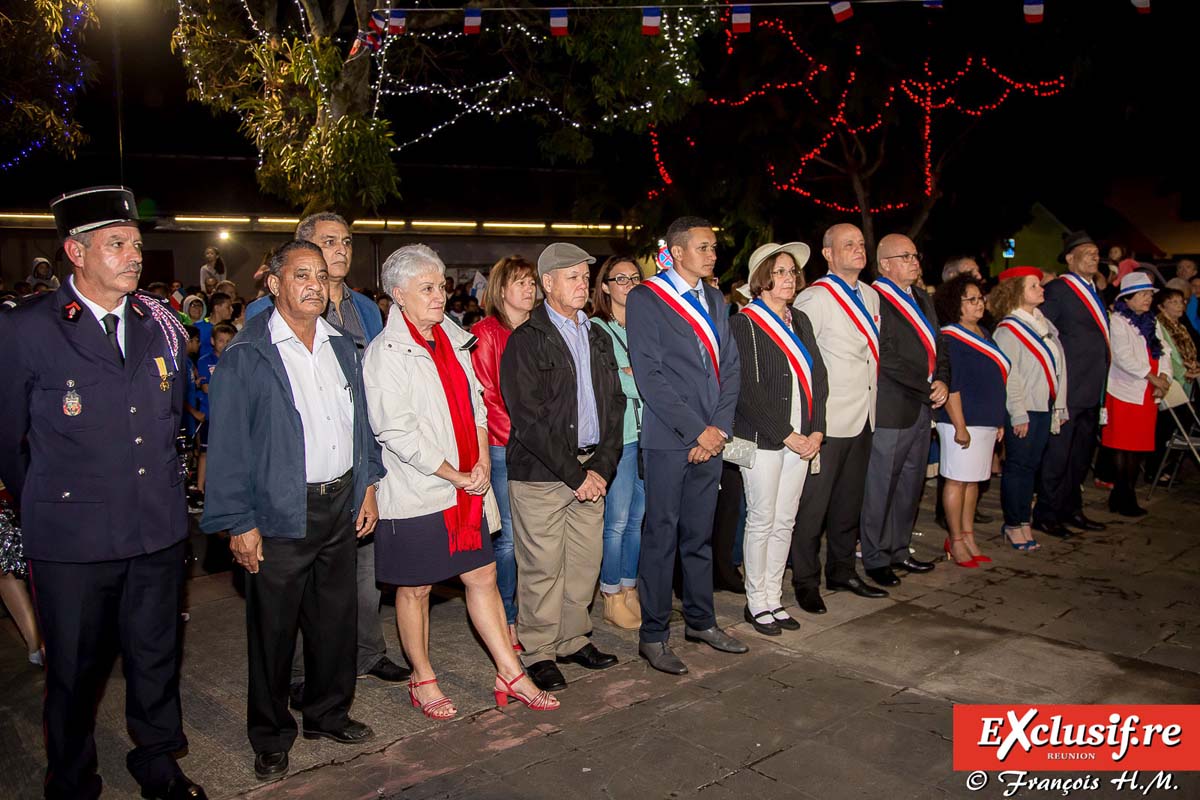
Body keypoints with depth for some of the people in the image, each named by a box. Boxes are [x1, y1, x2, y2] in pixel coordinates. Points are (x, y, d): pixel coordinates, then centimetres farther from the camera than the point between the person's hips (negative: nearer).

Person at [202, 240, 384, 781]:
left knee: (336, 619, 16)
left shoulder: (341, 347, 9)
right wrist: (237, 522, -12)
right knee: (273, 629, 8)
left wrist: (367, 486, 11)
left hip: (341, 506, 5)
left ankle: (328, 714, 35)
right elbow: (228, 445, -10)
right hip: (280, 514, -5)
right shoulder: (246, 355, -9)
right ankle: (271, 737, 27)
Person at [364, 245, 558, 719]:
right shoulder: (386, 352, -13)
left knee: (483, 577, 10)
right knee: (415, 589, 8)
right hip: (414, 495, -6)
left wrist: (482, 463, -1)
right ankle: (423, 682, 26)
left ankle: (511, 675, 21)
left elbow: (475, 404, 14)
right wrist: (456, 476, -14)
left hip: (465, 489, 6)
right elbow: (397, 432, -18)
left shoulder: (453, 340, 9)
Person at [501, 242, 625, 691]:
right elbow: (529, 419, -12)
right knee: (542, 567, 0)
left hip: (591, 469, 6)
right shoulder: (526, 341, -6)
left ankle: (573, 639, 27)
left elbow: (615, 404, 12)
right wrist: (575, 475, -12)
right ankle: (538, 652, 16)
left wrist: (602, 466, -1)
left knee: (586, 560, 9)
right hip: (540, 473, -5)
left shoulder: (598, 338, 15)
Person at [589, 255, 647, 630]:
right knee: (617, 521, 0)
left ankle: (629, 591, 24)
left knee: (640, 518, 11)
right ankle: (612, 601, 13)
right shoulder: (595, 328, -3)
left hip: (649, 432, 6)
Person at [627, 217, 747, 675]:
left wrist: (719, 427, -1)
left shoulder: (715, 300, 15)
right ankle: (653, 635, 12)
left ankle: (700, 621, 28)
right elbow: (649, 375, -13)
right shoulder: (646, 299, -6)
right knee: (661, 536, 1)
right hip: (668, 440, -6)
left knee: (700, 535, 15)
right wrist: (696, 431, -13)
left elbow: (730, 367, 12)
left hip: (711, 438, 6)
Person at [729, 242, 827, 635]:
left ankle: (773, 599, 22)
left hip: (802, 439, 6)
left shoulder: (800, 322, 13)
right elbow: (748, 391, -14)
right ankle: (756, 602, 16)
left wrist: (816, 430, -1)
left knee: (785, 521, 11)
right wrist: (787, 436, -13)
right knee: (762, 521, 2)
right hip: (762, 438, -6)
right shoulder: (744, 324, -8)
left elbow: (818, 378, 12)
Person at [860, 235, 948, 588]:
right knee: (881, 486, 1)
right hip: (891, 410, -9)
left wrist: (942, 381, -1)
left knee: (911, 483, 16)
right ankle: (876, 559, 13)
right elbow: (888, 360, -18)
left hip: (923, 408, 9)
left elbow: (936, 347, 17)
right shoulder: (875, 300, -13)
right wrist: (929, 388, -13)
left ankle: (899, 550, 29)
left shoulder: (922, 299, 16)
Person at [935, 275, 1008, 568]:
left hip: (986, 421, 8)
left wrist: (999, 421, 19)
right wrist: (960, 426, -20)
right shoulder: (950, 339, -12)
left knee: (973, 480, 12)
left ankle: (968, 537, 21)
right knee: (957, 480, -1)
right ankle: (956, 541, 8)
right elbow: (950, 386, -17)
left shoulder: (984, 334, 14)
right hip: (963, 422, -8)